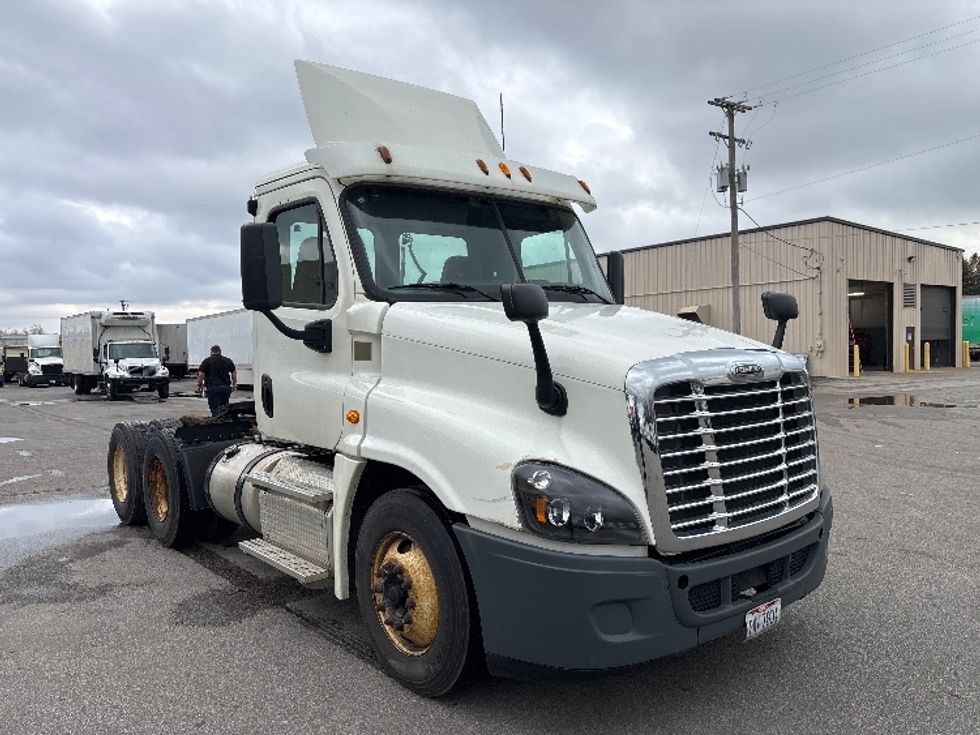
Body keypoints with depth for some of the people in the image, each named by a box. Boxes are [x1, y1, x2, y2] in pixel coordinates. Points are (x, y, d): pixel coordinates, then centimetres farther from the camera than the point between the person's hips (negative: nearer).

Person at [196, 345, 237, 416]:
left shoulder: (207, 361, 1)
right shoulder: (227, 361, 12)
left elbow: (201, 374, -5)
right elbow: (234, 372, 15)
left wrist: (199, 385, 6)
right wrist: (235, 384, 23)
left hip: (213, 387, -3)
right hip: (225, 387, 4)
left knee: (215, 408, -2)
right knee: (224, 407, 15)